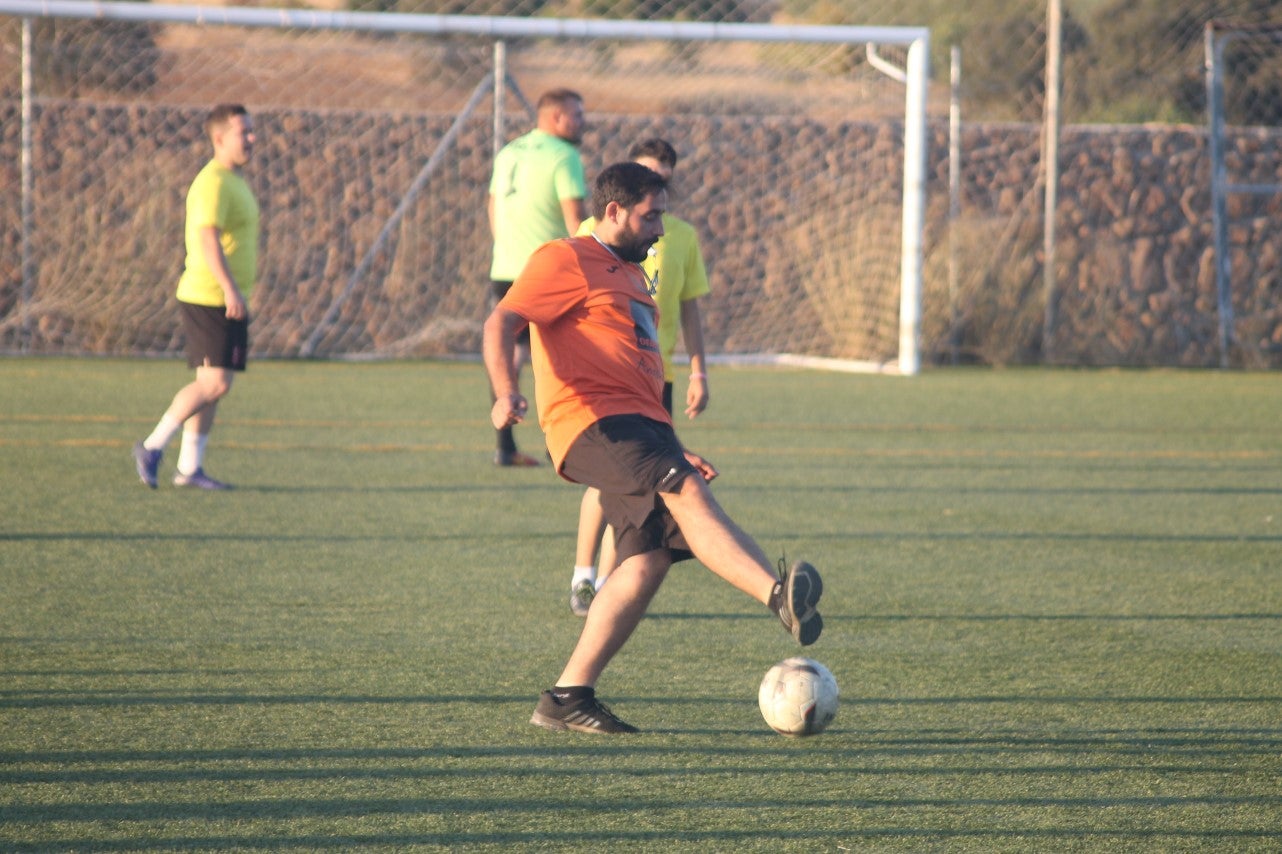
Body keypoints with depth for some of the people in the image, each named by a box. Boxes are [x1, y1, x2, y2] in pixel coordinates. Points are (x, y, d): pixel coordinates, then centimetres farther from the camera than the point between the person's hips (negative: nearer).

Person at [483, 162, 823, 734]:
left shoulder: (630, 274, 30)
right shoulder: (565, 261, 1)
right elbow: (501, 324, -11)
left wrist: (673, 449, 35)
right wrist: (505, 392, -29)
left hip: (641, 428, 9)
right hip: (592, 423, -9)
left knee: (649, 560, -4)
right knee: (686, 492, -29)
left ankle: (567, 698, 1)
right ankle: (779, 596, -49)